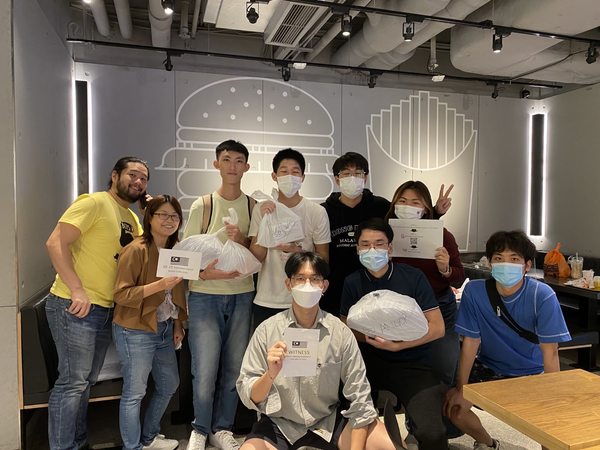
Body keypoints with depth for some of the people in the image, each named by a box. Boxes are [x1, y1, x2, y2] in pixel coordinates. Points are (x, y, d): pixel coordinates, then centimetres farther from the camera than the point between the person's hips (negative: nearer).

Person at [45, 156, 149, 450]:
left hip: (104, 309, 8)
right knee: (73, 382, -2)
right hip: (74, 306, -8)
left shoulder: (132, 218, 13)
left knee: (86, 382, 17)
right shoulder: (94, 202, -11)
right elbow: (56, 243, -18)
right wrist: (77, 290, -23)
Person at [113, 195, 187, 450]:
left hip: (165, 329, 8)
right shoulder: (136, 250, -16)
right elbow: (121, 294, -19)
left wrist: (178, 324, 11)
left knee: (169, 384, 19)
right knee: (134, 393, 3)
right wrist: (159, 285, -27)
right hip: (135, 331, -8)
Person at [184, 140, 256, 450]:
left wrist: (242, 242, -15)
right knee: (205, 372, -2)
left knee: (234, 369, 9)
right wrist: (205, 273, -19)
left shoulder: (253, 207, 4)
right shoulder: (202, 206, -2)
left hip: (242, 295, 2)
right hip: (205, 296, -2)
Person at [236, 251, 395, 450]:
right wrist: (270, 375, -28)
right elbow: (248, 397, -9)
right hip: (279, 423, -1)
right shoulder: (267, 330, -10)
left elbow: (360, 398, -5)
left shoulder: (340, 332, -8)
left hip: (329, 420, 2)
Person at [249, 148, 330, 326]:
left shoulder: (317, 212, -5)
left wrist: (298, 251, -18)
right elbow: (257, 256, -5)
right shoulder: (262, 209, 0)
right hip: (266, 302, 1)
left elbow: (324, 258, 0)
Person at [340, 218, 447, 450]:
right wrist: (370, 338, -14)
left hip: (411, 363, -2)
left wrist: (397, 345, -16)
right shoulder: (352, 282, 5)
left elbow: (437, 328, -4)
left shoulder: (413, 277, -3)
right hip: (369, 361, 3)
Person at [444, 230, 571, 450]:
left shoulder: (543, 296, -22)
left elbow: (550, 353, -19)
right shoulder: (474, 291, -18)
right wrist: (461, 389, -14)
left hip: (531, 373, -1)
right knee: (453, 407, -14)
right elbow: (471, 342, -13)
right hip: (489, 367, 2)